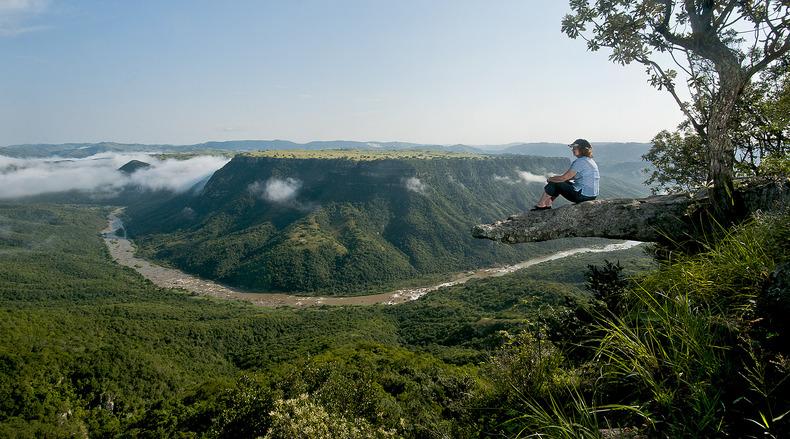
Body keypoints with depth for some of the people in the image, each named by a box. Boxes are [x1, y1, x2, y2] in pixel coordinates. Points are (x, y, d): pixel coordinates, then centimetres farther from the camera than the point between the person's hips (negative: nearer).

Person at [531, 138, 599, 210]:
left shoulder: (580, 162, -18)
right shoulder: (590, 160, 14)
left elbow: (563, 178, -16)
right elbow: (570, 177, 19)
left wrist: (550, 179, 2)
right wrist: (555, 178, 10)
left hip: (583, 196, -10)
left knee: (553, 184, -2)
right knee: (561, 183, 21)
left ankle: (539, 206, 12)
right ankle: (547, 205, 24)